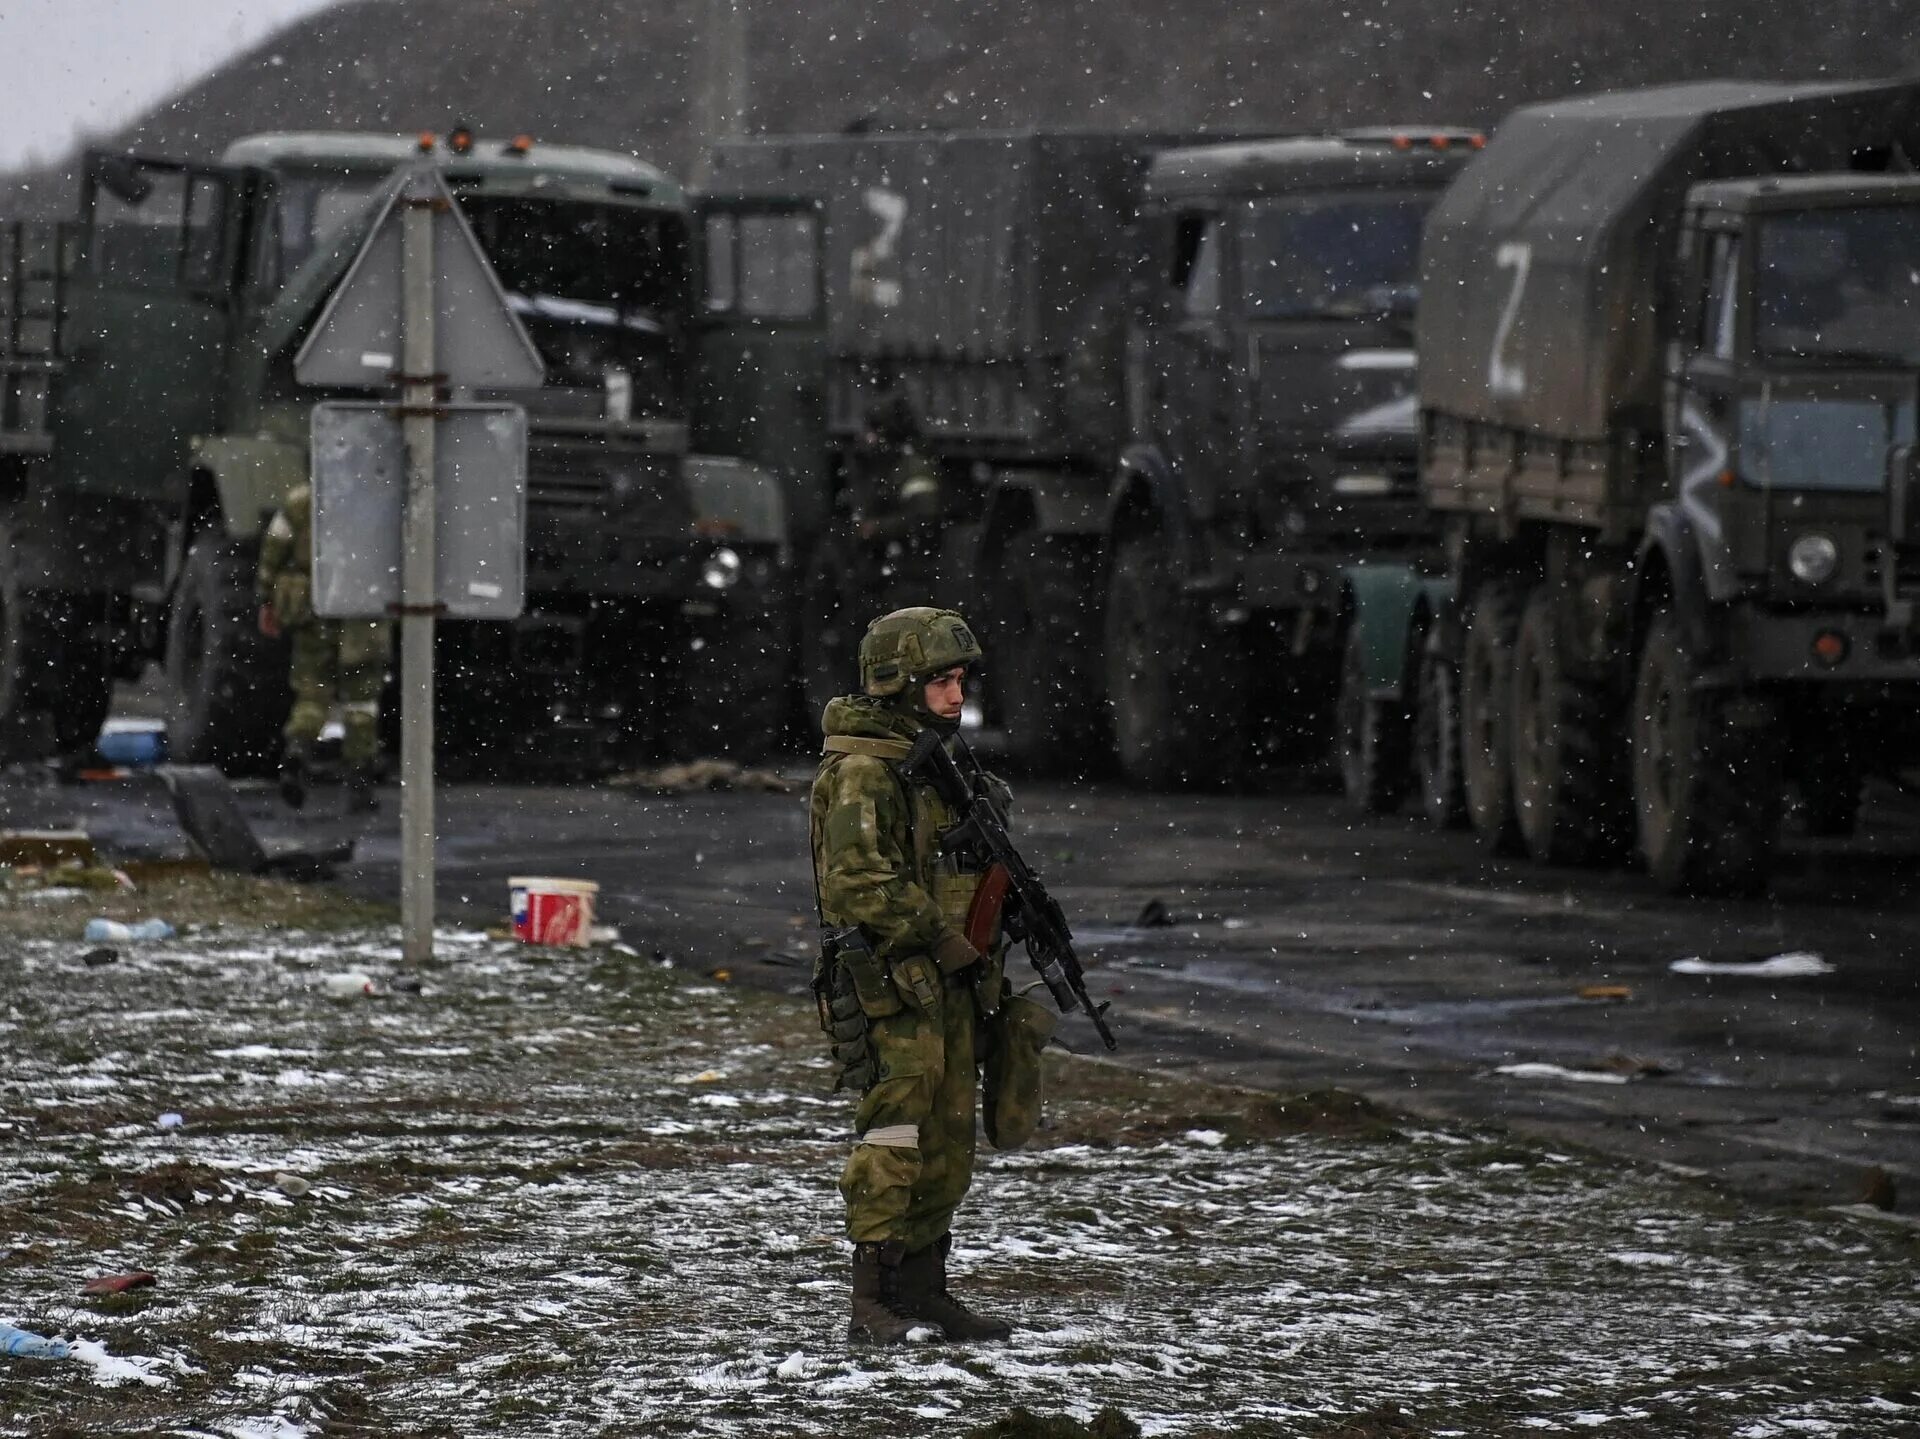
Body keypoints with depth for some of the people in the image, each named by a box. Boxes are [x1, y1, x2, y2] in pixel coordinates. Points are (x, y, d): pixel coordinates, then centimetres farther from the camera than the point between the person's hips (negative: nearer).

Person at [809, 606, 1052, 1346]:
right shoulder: (861, 773, -13)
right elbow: (860, 886, -22)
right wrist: (943, 941, -19)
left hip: (949, 989, 9)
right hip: (892, 989, -9)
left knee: (946, 1149, 12)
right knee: (893, 1144, -11)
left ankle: (922, 1293, 18)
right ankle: (872, 1305, -11)